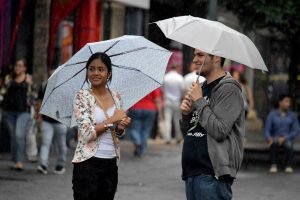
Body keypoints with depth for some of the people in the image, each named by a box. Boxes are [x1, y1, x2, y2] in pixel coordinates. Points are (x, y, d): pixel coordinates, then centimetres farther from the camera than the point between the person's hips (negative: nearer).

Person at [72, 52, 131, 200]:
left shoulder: (116, 97, 8)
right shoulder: (82, 97, -8)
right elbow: (87, 133, -17)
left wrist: (120, 127, -5)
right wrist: (112, 120, -12)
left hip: (111, 164, 6)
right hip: (88, 163, -5)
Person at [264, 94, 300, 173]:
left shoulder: (292, 115, 1)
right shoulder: (272, 114, -2)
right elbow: (267, 131, -5)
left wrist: (284, 138, -20)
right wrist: (269, 139, -28)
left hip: (287, 139, 0)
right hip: (275, 138, 0)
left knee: (288, 144, -36)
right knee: (274, 143, -37)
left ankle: (288, 166, -31)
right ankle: (274, 165, -34)